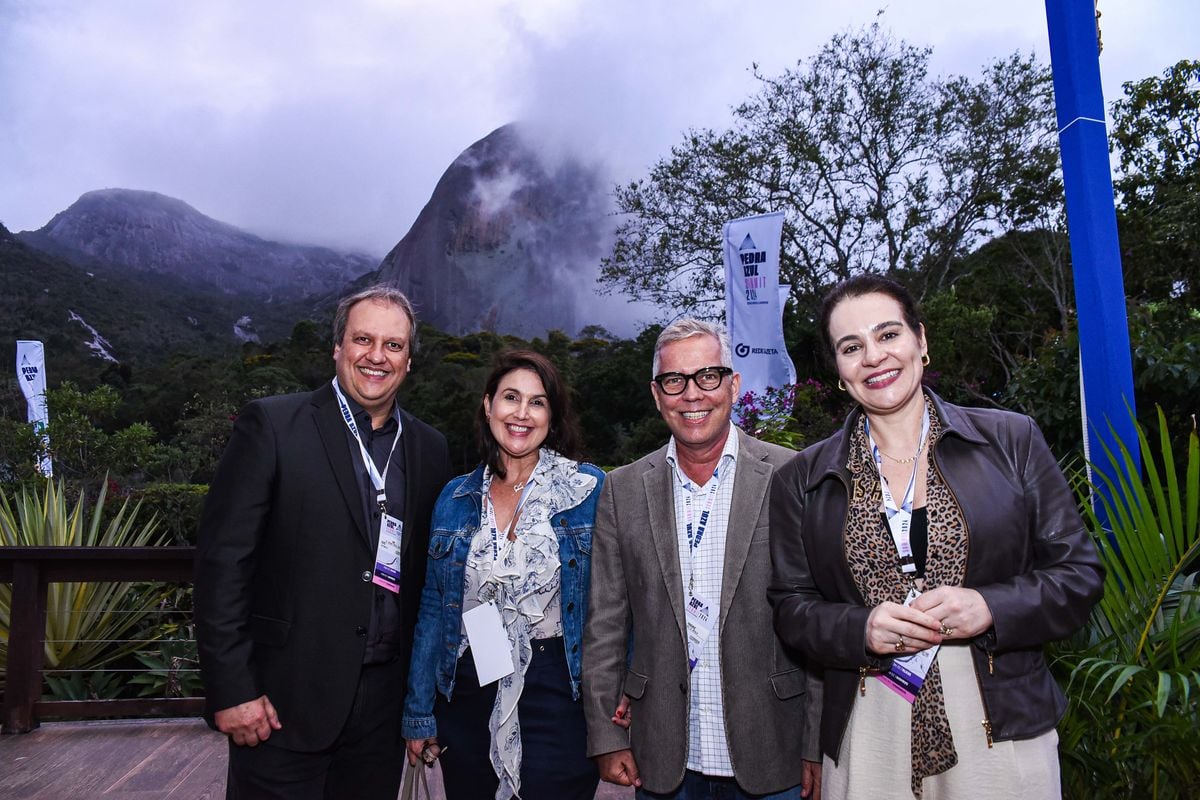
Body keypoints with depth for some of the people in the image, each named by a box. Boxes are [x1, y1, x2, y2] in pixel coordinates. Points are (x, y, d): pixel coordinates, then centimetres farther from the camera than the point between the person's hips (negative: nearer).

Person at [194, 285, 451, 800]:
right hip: (284, 699, -3)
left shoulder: (429, 449, 5)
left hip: (384, 700, 4)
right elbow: (222, 561, -9)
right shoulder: (272, 426, -7)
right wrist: (231, 689, -12)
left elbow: (427, 576, 9)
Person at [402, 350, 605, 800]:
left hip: (555, 694, -3)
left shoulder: (590, 489, -6)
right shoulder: (456, 497, 3)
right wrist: (419, 712, 7)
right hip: (468, 691, 3)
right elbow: (433, 608, 7)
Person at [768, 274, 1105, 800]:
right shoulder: (801, 480, 2)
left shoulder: (1012, 440, 0)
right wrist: (862, 628, -15)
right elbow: (791, 607, 4)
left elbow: (1080, 573, 2)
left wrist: (989, 608, -16)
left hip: (1004, 730, 0)